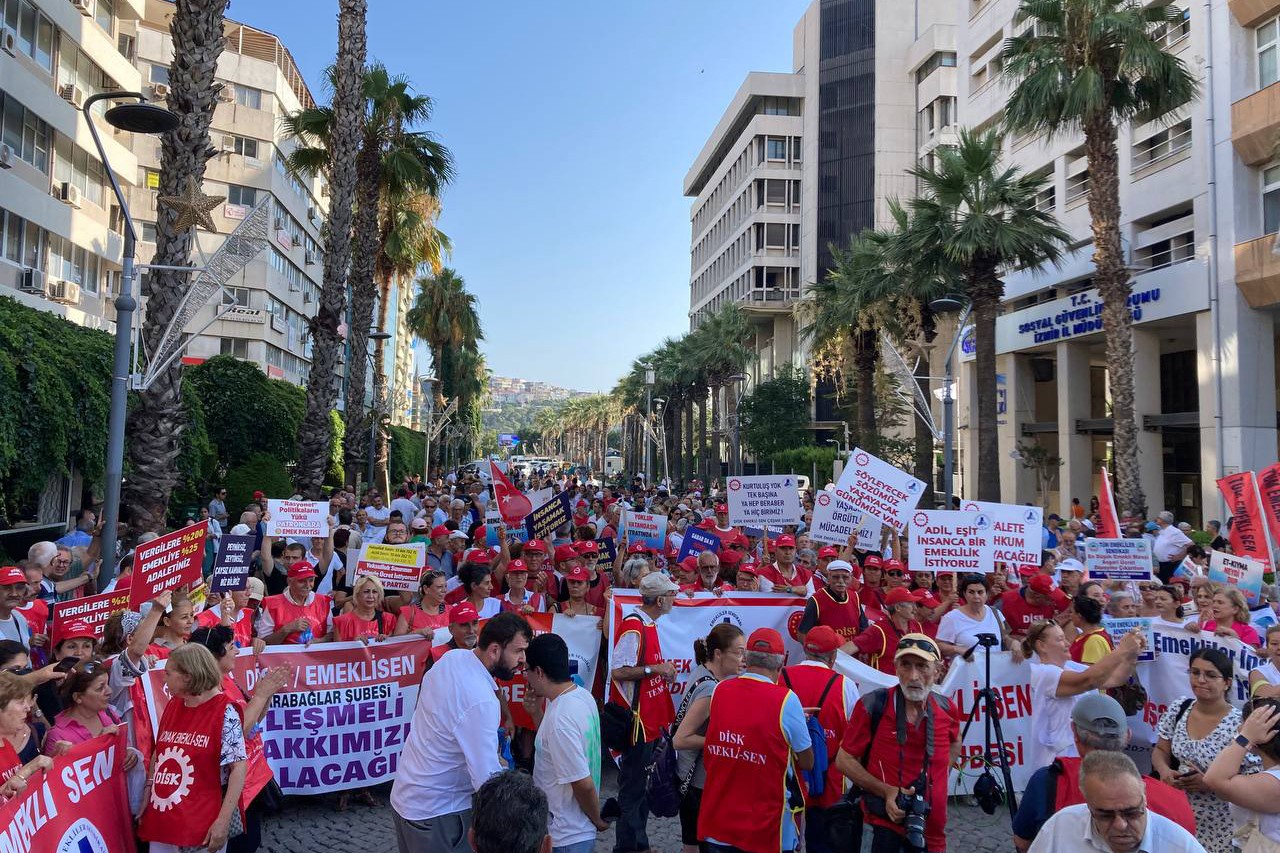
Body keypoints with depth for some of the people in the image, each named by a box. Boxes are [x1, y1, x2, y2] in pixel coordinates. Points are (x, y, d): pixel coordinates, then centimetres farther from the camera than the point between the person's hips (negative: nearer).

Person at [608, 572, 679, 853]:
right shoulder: (634, 627, -21)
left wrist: (663, 671, 7)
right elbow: (618, 672, -25)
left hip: (650, 719, 10)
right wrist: (656, 668, -23)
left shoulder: (649, 624, 9)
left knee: (642, 783, 20)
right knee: (632, 786, 3)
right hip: (636, 720, -10)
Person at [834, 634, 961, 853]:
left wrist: (940, 772, 6)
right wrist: (886, 791, -18)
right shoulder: (873, 706, -15)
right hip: (886, 821, -4)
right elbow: (844, 760, -8)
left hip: (933, 827, 4)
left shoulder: (946, 709, -1)